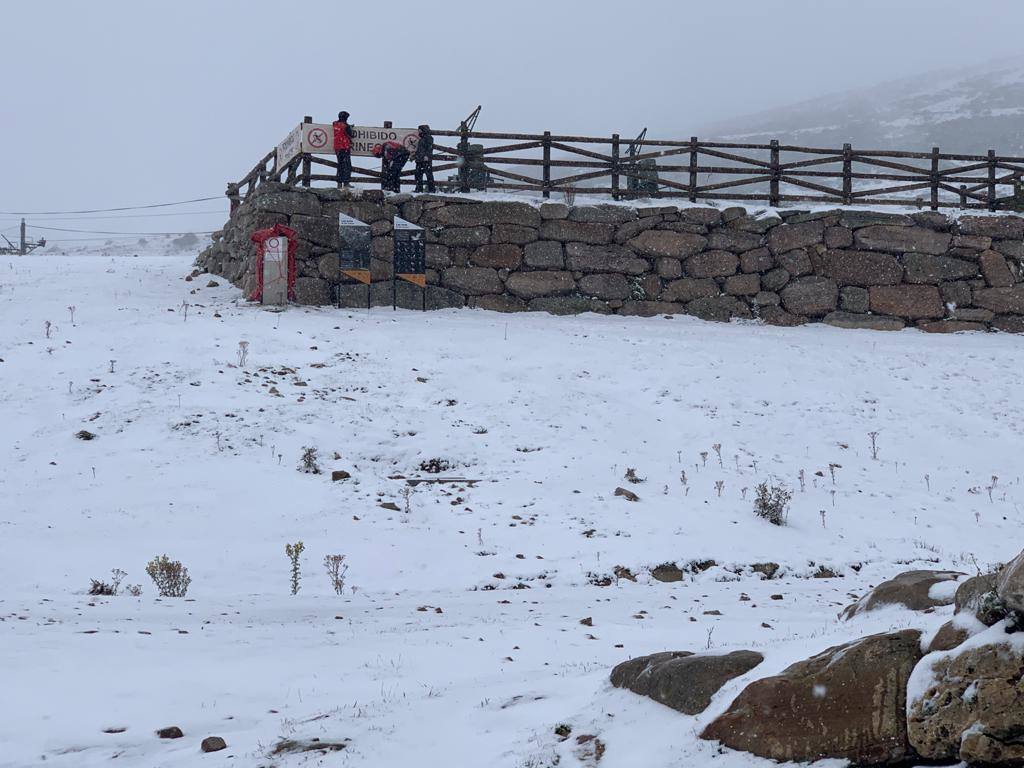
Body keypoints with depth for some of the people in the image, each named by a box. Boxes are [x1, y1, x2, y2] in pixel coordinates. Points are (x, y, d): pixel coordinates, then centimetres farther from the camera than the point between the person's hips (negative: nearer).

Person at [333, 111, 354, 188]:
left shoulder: (335, 124, 4)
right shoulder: (346, 126, -12)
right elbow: (350, 135, 0)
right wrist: (350, 127, 17)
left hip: (337, 148, 6)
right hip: (345, 147, -6)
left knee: (340, 165, 14)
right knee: (347, 165, -3)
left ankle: (339, 182, 11)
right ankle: (346, 182, -10)